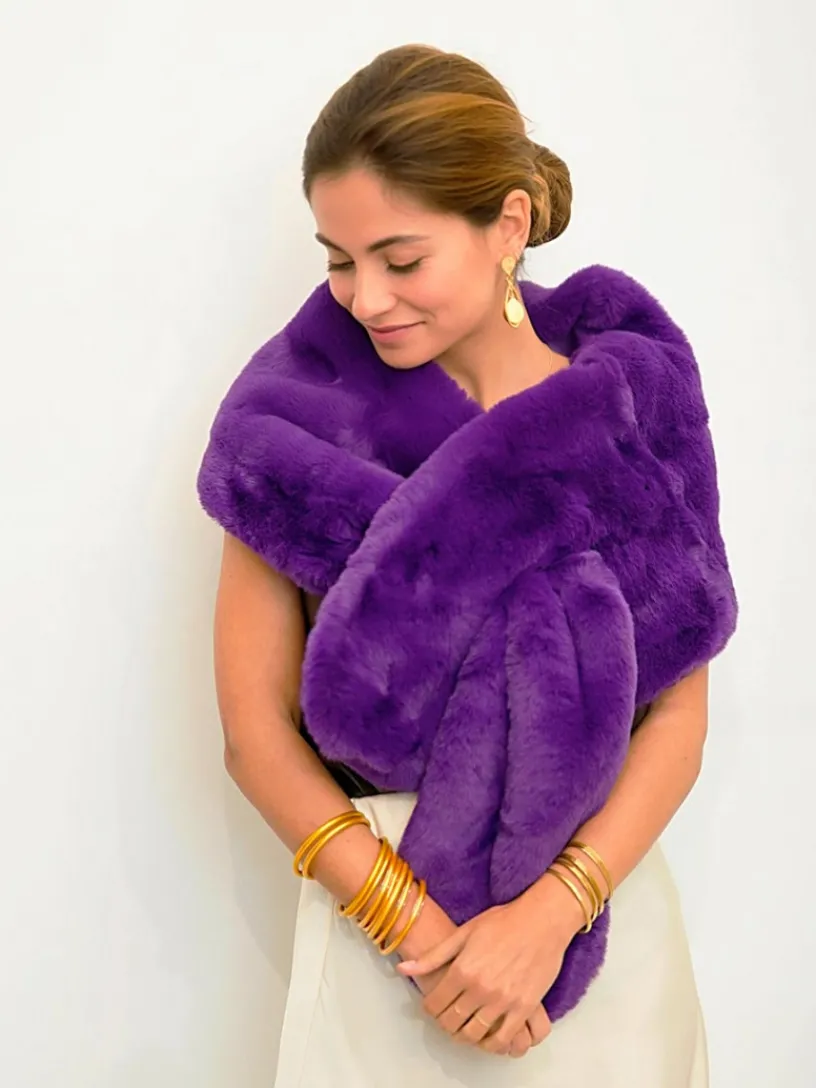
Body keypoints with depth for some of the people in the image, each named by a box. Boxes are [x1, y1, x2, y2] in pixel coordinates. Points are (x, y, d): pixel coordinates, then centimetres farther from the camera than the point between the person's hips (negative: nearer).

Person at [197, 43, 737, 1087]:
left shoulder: (632, 406, -4)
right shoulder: (296, 417, -7)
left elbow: (679, 709, -4)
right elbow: (256, 730, -7)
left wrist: (552, 908, -17)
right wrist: (416, 926, -16)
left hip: (603, 895, 2)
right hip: (375, 898, -1)